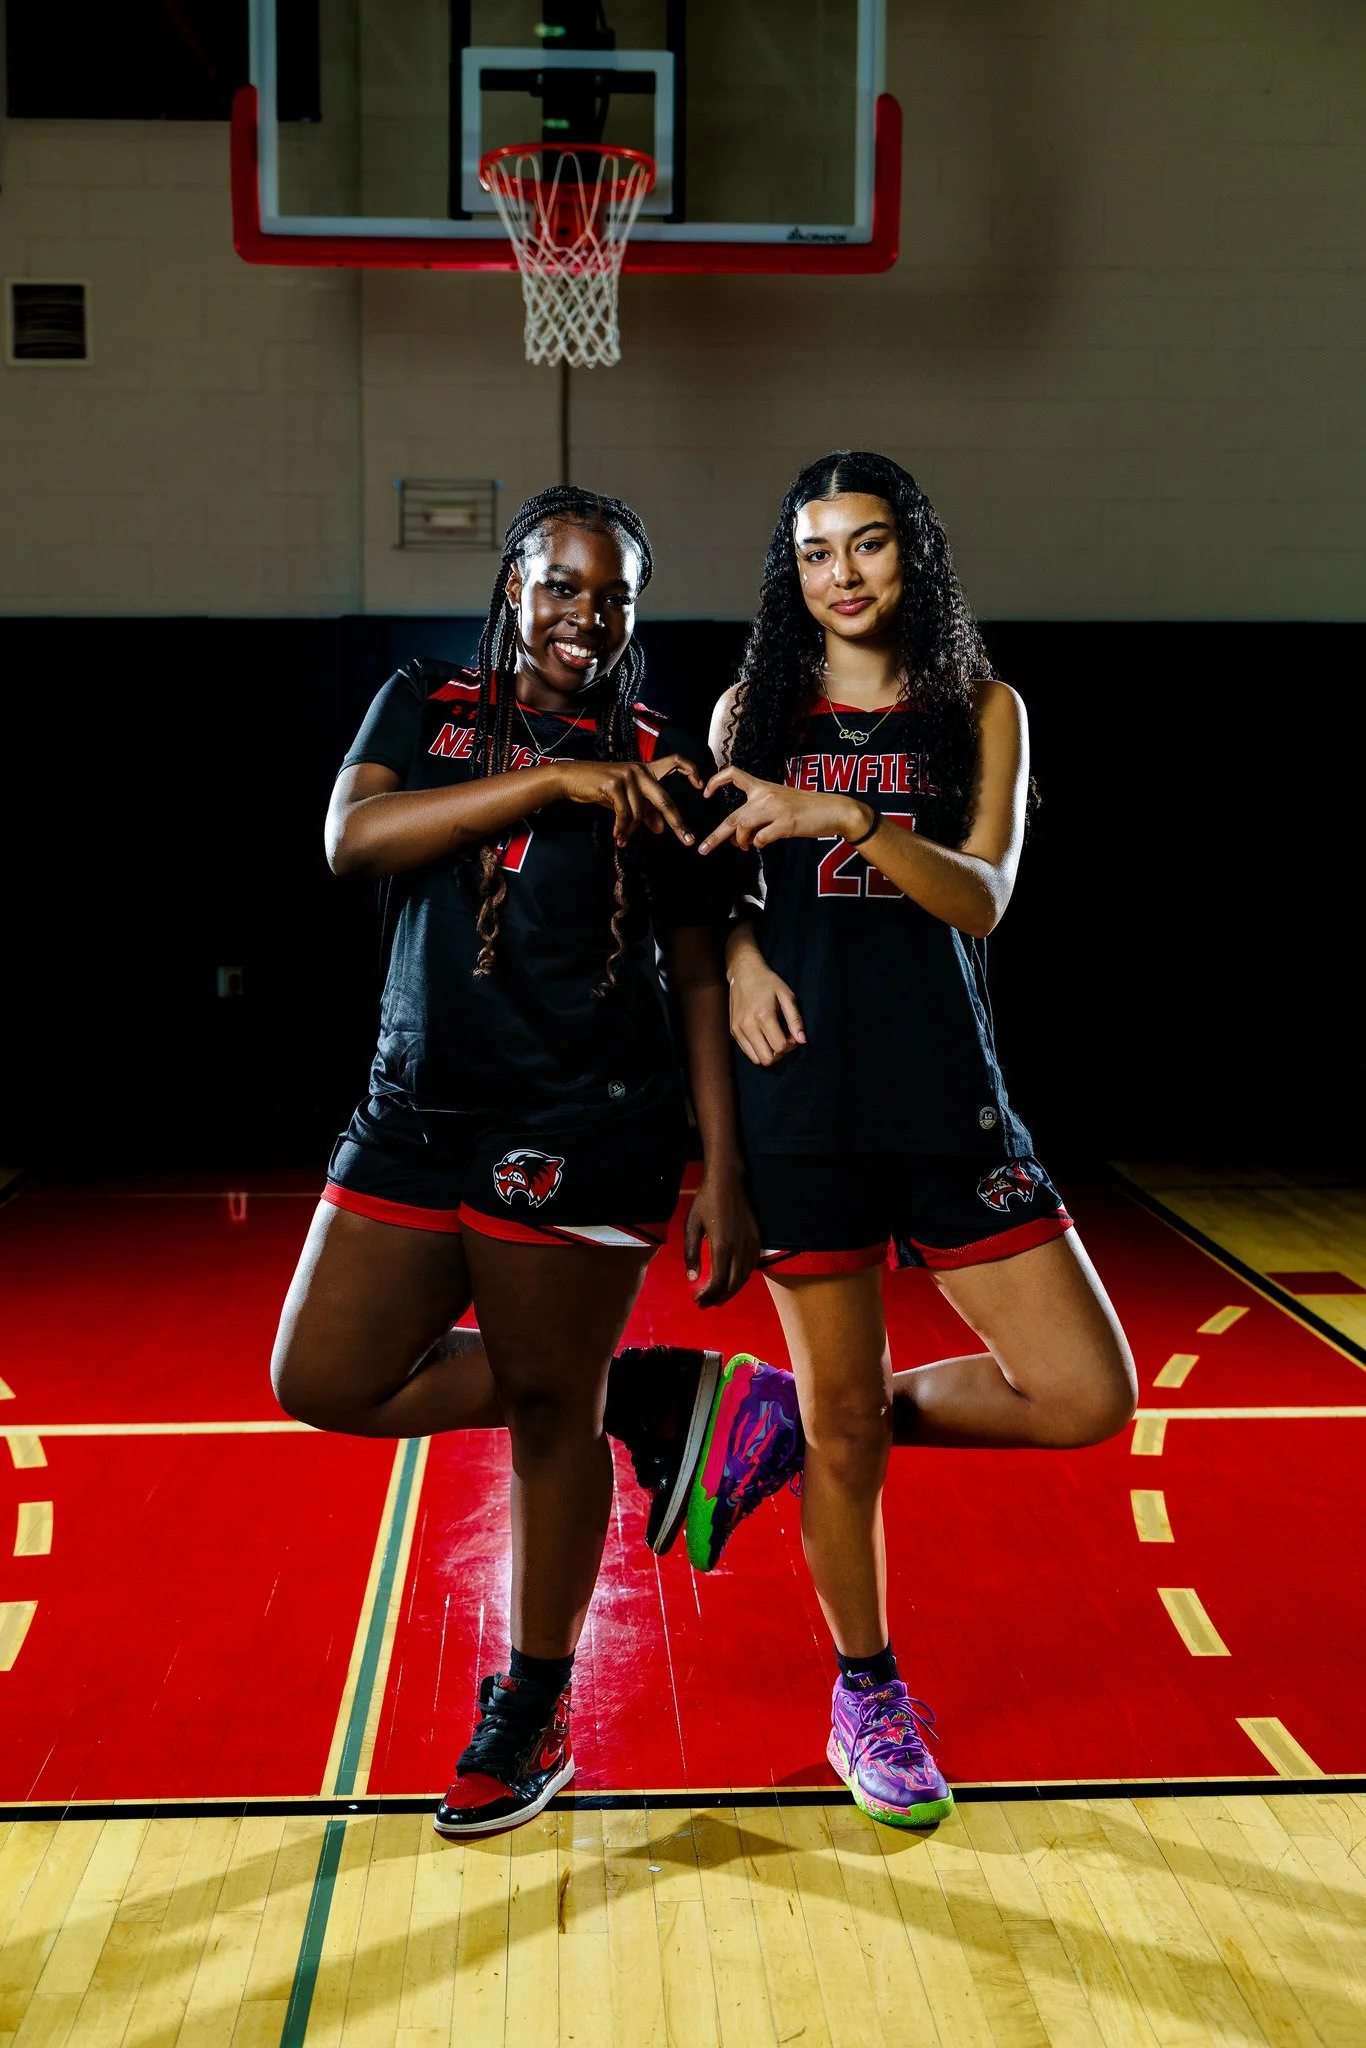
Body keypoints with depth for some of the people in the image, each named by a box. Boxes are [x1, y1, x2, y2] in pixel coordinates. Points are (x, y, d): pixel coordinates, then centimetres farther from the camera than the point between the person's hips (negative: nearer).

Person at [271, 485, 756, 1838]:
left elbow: (702, 979, 4)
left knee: (549, 1409, 4)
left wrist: (726, 1179, -2)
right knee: (325, 1381, 4)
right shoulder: (422, 708, 10)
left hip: (583, 1129, -4)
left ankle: (532, 1717, 25)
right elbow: (352, 838, -10)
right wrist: (551, 779, -17)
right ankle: (649, 1393, 17)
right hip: (414, 1115, 4)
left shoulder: (661, 766, 4)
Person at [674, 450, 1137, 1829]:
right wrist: (741, 957, -8)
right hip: (804, 1099, -1)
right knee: (845, 1425, 4)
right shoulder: (753, 710, 8)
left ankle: (789, 1414, 15)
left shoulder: (980, 709, 6)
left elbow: (981, 898, -7)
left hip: (949, 1096, 1)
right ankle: (868, 1701, 26)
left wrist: (842, 816, -22)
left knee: (1087, 1396, -4)